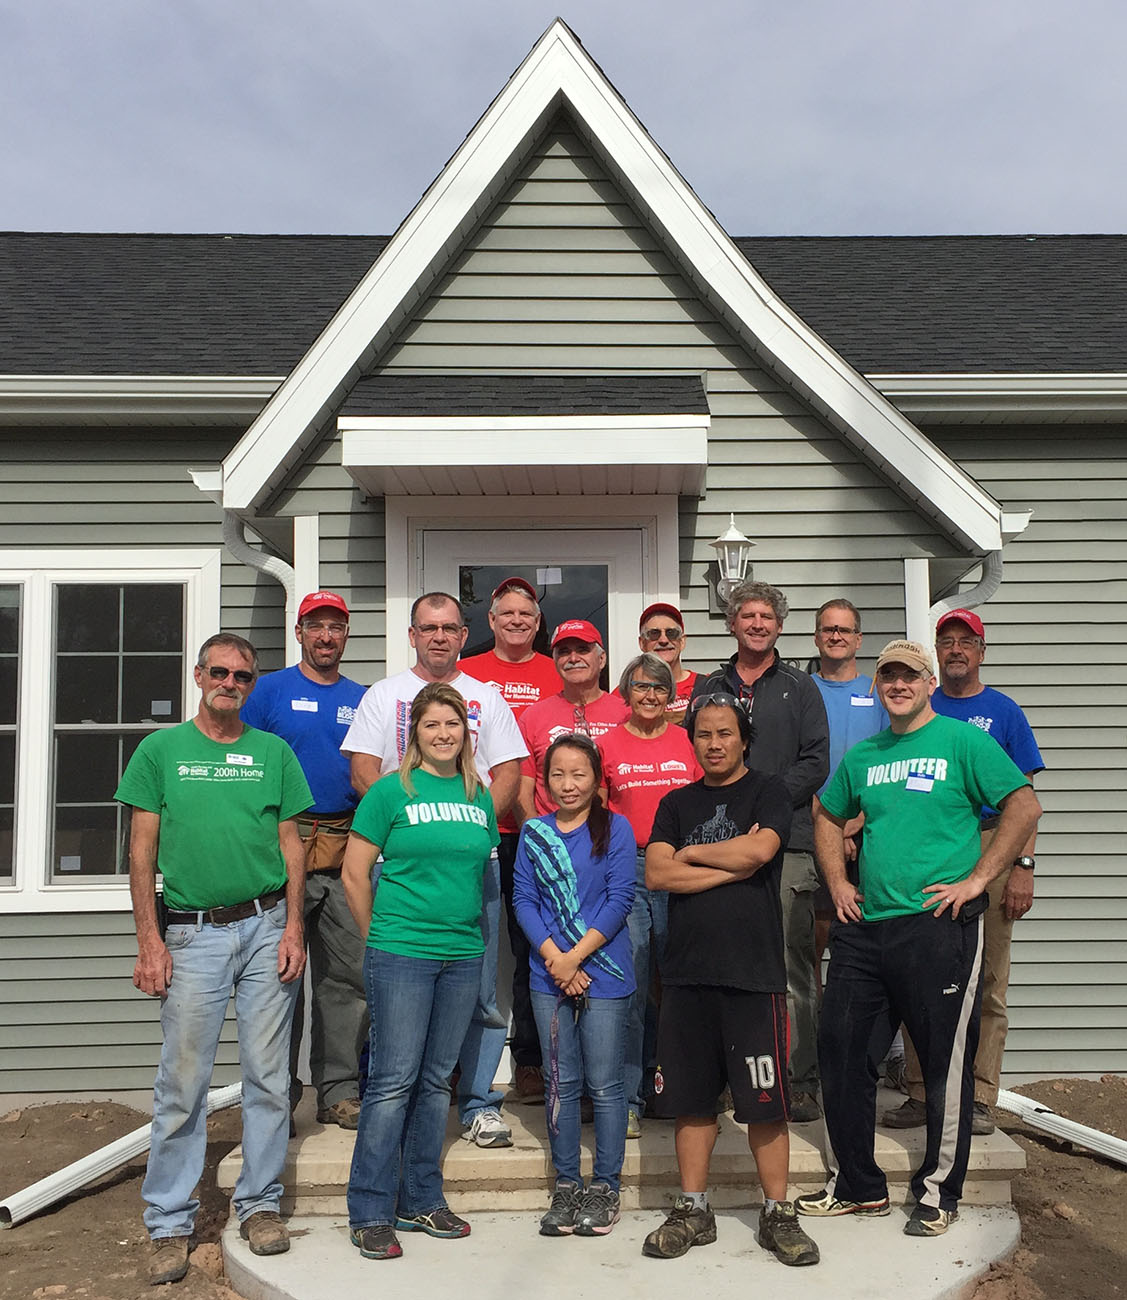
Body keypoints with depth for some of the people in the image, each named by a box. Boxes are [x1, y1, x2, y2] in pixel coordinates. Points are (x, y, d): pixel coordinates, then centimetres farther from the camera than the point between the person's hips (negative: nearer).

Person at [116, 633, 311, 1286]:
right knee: (183, 1082, 3)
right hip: (191, 933, -1)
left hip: (265, 927, 1)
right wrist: (150, 940, -4)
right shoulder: (160, 750, 5)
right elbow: (143, 852, 3)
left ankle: (260, 1202, 21)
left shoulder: (274, 752, 9)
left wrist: (293, 928, -2)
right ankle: (171, 1222, 15)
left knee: (268, 1075, 6)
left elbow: (292, 845, 8)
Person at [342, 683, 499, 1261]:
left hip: (463, 955, 5)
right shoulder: (391, 791, -5)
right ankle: (370, 1214, 11)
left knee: (435, 1081, 13)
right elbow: (355, 873, -2)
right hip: (400, 955, -5)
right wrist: (381, 935, 2)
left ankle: (421, 1201, 26)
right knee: (392, 1082, -1)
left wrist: (467, 927, 13)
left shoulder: (479, 797, 9)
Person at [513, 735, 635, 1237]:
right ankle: (566, 1184, 22)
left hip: (603, 973, -3)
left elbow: (619, 900, -7)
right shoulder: (534, 833, 7)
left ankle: (605, 1187, 16)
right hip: (549, 974, 3)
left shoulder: (615, 829, -1)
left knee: (604, 1084, 3)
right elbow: (523, 899, 3)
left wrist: (576, 956, -13)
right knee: (560, 1083, 10)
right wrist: (553, 958, -10)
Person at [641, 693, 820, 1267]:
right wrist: (732, 866, -7)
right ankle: (694, 1211, 22)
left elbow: (760, 849, -15)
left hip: (753, 971, -3)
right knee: (692, 1099, 10)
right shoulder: (676, 803, 13)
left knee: (765, 1101, 2)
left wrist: (691, 854, -2)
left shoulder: (768, 791, 4)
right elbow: (656, 873, 0)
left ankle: (777, 1214, 16)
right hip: (686, 971, 3)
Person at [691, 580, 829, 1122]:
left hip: (787, 840, -2)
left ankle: (801, 1082, 4)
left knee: (792, 965, -3)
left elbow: (815, 762, 3)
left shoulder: (800, 688, 12)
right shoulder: (707, 688, 17)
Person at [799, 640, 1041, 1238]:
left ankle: (939, 1193, 21)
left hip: (939, 926, -5)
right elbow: (827, 817, 27)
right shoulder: (862, 756, 14)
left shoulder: (962, 741, -2)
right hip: (864, 927, 6)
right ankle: (856, 1186, 24)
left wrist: (976, 879, -12)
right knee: (842, 1052, 8)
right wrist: (837, 883, 14)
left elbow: (1025, 805, -8)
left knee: (946, 1063, 4)